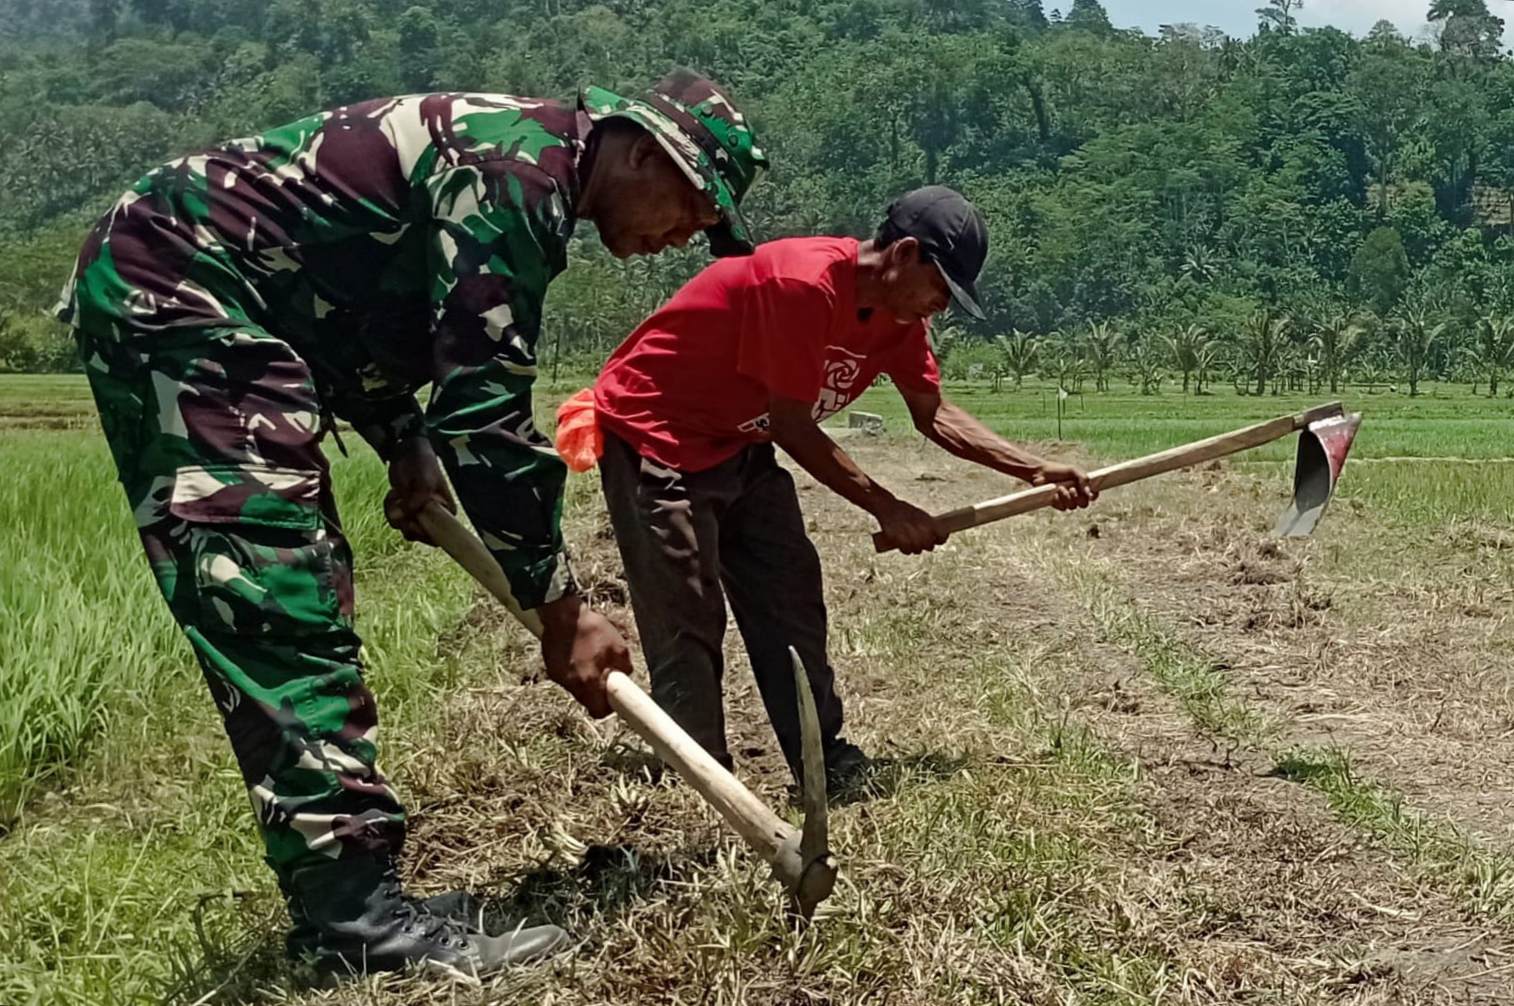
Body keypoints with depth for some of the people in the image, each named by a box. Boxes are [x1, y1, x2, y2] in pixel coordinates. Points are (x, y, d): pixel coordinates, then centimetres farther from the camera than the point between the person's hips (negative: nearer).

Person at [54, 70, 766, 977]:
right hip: (174, 285, -11)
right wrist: (561, 607, -15)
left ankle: (345, 901, 12)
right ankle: (356, 921, -15)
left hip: (186, 296, 11)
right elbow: (486, 408, -22)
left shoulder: (521, 168, 14)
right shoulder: (521, 168, -17)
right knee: (281, 603, -16)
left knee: (292, 599, 8)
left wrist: (408, 445, 11)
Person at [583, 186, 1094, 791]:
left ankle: (828, 768, 14)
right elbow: (791, 426, -25)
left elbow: (934, 414, 5)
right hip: (653, 439, -9)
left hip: (739, 444, 9)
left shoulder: (898, 311, -2)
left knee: (792, 603, 7)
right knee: (689, 628, -10)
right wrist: (886, 508, -18)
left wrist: (1034, 470, -5)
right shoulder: (804, 284, -29)